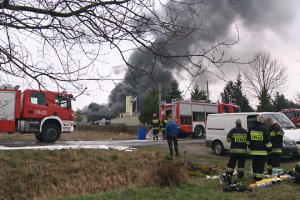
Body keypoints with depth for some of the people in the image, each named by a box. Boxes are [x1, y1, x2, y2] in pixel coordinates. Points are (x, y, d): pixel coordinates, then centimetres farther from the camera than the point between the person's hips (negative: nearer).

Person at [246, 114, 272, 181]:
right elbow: (267, 140, -9)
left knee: (255, 164, 16)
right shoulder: (264, 128, -10)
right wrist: (269, 148, 2)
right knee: (261, 165, 0)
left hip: (253, 151, 5)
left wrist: (250, 146, 25)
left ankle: (255, 176, 26)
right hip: (262, 151, -5)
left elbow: (248, 139, 14)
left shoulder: (251, 128, 6)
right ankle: (259, 177, 0)